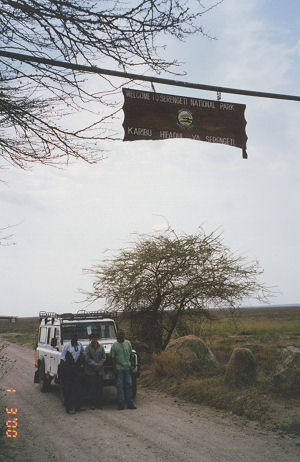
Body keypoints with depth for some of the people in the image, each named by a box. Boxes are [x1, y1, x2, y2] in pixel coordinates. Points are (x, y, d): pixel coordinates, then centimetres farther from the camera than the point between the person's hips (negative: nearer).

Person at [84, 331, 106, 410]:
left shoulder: (101, 347, 9)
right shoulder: (88, 348, 0)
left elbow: (103, 357, 9)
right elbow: (87, 358, -7)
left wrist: (99, 364, -7)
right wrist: (95, 364, -12)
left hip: (100, 371, 3)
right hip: (90, 371, -3)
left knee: (100, 387, 4)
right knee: (92, 388, -1)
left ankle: (99, 403, 11)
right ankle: (93, 403, 6)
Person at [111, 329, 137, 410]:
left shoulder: (128, 343, 4)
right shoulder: (114, 345, -3)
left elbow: (130, 354, 10)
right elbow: (113, 357, 0)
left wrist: (130, 365, 5)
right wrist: (114, 368, -7)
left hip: (127, 367, 2)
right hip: (119, 368, -2)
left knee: (129, 385, 4)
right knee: (120, 385, 1)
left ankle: (130, 403, 10)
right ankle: (121, 404, 8)